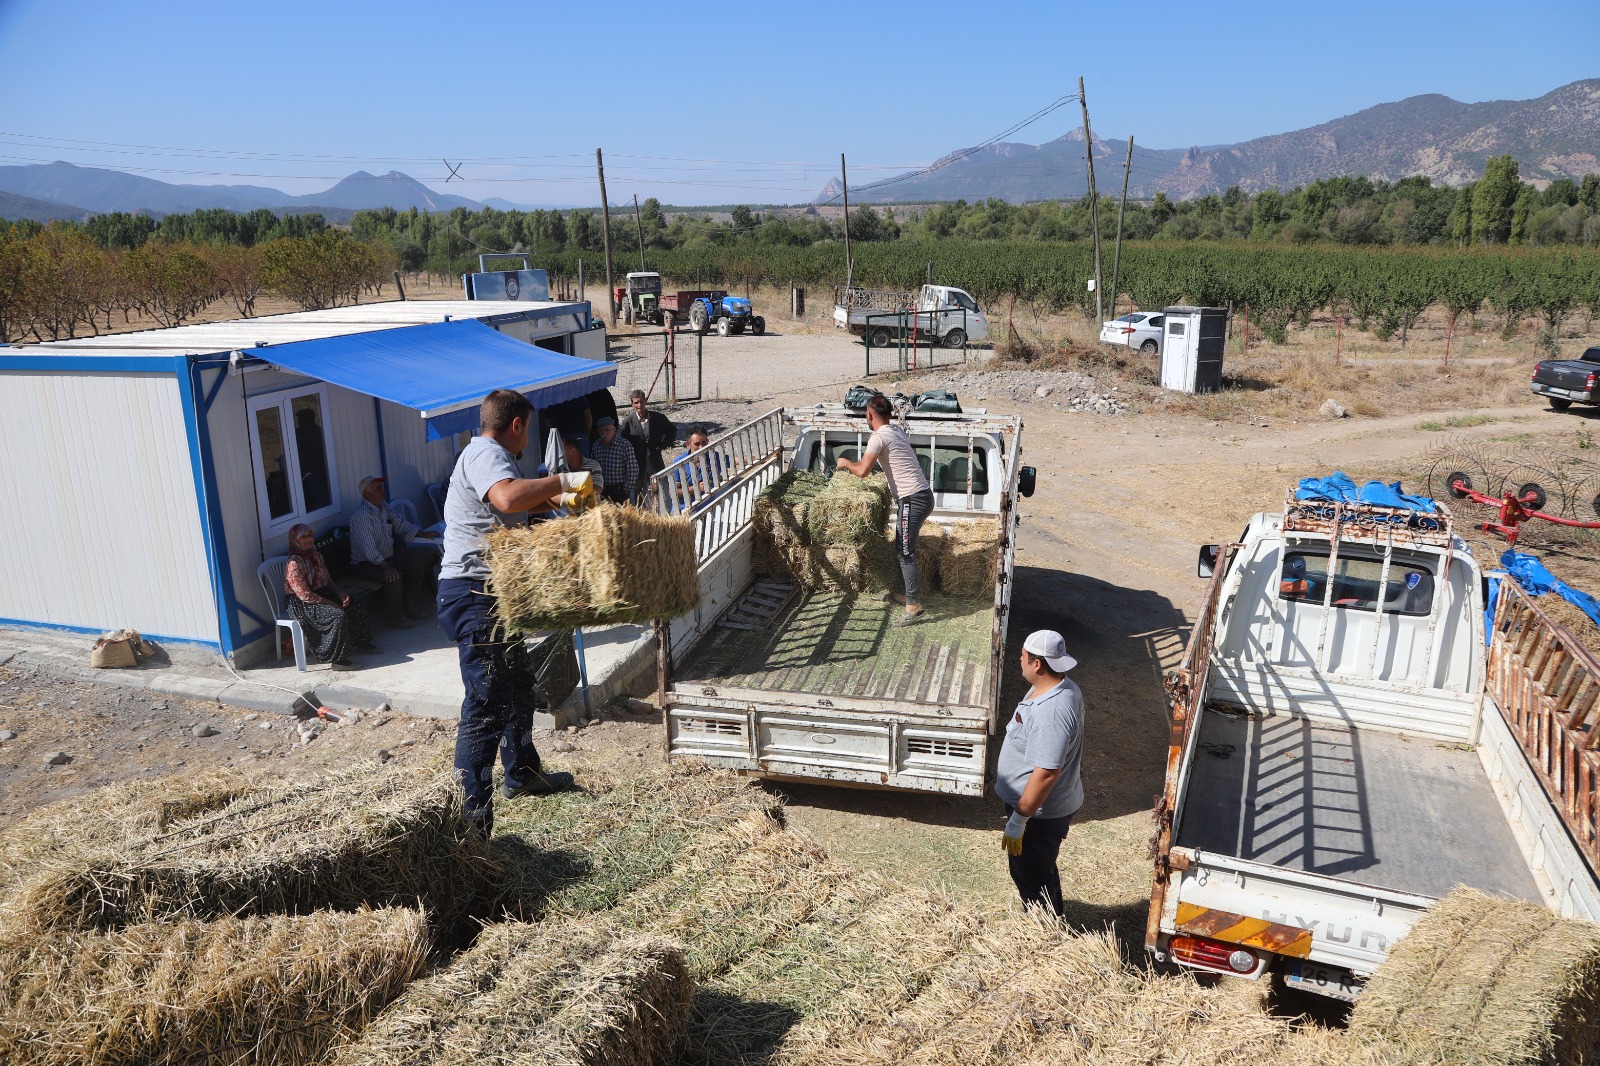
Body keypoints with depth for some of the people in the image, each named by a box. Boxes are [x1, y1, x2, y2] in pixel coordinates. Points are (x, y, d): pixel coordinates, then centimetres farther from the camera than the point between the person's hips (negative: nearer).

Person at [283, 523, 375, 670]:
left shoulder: (316, 556, 5)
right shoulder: (294, 564, -22)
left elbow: (328, 581, 12)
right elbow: (305, 595, -24)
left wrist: (341, 593, -7)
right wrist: (331, 604, -20)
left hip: (320, 594, 9)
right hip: (300, 604, -8)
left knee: (355, 608, -3)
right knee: (338, 615, -29)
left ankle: (361, 643, 18)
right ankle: (337, 660, -24)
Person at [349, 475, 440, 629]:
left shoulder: (384, 507, 3)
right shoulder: (361, 517, -24)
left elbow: (401, 524, 14)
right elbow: (369, 547, -31)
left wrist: (424, 534, 2)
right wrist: (386, 566, -38)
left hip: (387, 557, 9)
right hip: (365, 563, -9)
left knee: (417, 565, -4)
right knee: (393, 577, -32)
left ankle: (410, 606, 8)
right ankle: (394, 619, -16)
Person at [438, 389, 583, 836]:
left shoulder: (489, 455, 20)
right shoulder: (486, 454, -15)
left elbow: (520, 499, 38)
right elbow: (508, 497, -37)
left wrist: (554, 496, 23)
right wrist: (562, 481, -25)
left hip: (490, 593, 11)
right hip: (475, 593, -11)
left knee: (517, 685, 23)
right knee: (487, 703, -11)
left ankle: (523, 773, 41)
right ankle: (472, 820, -6)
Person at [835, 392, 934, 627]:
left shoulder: (879, 437, -13)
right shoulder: (898, 430, 15)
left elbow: (862, 471, -20)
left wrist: (846, 463, 0)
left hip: (912, 500, -9)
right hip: (920, 496, 9)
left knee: (906, 552, -6)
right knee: (902, 549, 19)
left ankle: (914, 606, -5)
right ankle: (908, 593, 28)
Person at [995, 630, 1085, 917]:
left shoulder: (1050, 712, -34)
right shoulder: (1063, 687, -2)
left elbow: (1046, 773, -33)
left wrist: (1017, 822, -25)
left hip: (1041, 812, -10)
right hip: (1054, 806, 10)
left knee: (1031, 877, 11)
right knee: (1042, 869, 28)